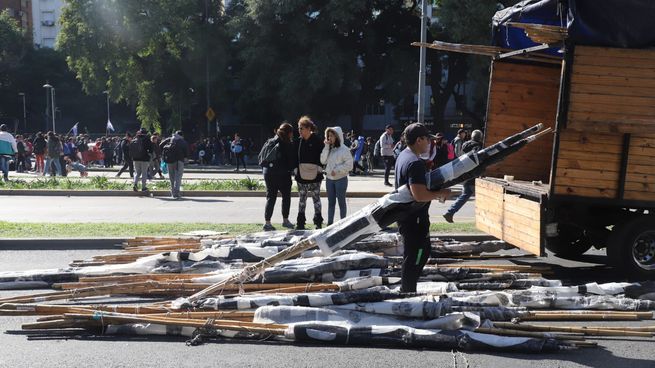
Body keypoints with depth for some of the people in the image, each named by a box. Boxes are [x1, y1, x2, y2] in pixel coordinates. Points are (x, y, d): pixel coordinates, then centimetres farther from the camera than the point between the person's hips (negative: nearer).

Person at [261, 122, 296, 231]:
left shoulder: (270, 142, 7)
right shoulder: (288, 144, -10)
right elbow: (292, 160, -9)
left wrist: (265, 169, 16)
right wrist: (291, 169, 8)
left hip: (268, 173, 5)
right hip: (283, 174, -5)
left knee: (271, 197, 8)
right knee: (286, 196, 12)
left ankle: (267, 222, 1)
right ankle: (285, 220, 18)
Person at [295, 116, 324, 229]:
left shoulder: (317, 141, -6)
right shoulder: (299, 141, 6)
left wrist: (318, 168, -11)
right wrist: (296, 169, 0)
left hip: (314, 176, -4)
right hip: (301, 175, 4)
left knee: (316, 198, 4)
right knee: (302, 199, 9)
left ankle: (318, 222, 11)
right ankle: (300, 222, 15)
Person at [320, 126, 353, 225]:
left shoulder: (344, 149, -10)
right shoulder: (329, 149, 8)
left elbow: (349, 164, -14)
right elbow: (323, 161, -2)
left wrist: (337, 170, -18)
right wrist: (326, 147, -8)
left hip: (340, 179, -6)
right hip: (329, 178, 6)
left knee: (341, 202, 3)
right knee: (331, 202, 12)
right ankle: (330, 223, 18)